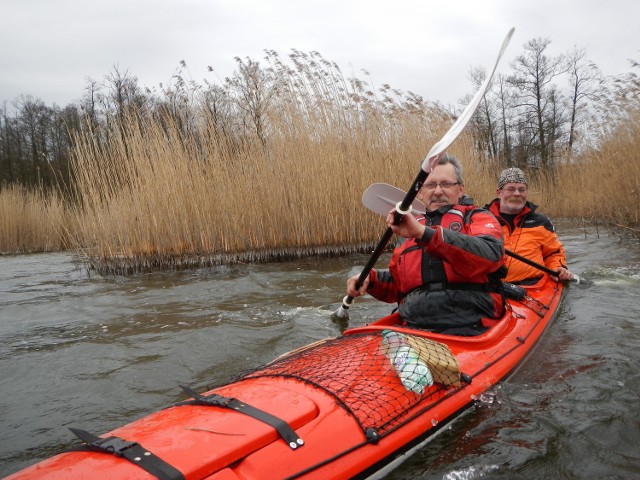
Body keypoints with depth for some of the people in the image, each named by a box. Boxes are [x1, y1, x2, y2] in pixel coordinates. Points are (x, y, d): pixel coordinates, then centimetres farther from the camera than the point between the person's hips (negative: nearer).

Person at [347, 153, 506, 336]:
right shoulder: (411, 229, 22)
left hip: (467, 329, -3)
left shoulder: (477, 218, 6)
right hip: (413, 327, 3)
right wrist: (370, 279, 10)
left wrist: (425, 233, -27)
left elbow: (491, 254, -19)